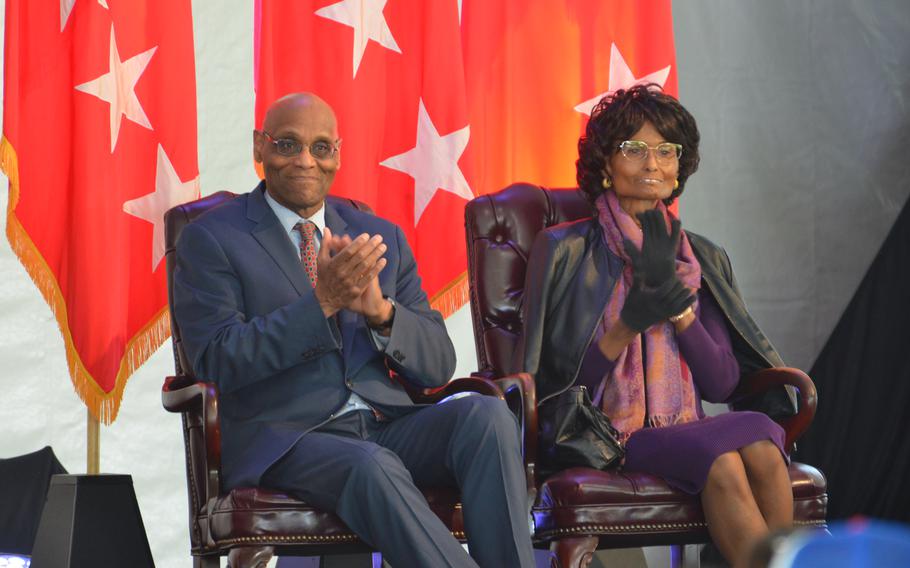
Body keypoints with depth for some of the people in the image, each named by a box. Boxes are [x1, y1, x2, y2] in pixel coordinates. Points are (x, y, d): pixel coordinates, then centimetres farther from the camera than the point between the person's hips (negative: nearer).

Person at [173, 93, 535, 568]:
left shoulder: (382, 238, 16)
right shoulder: (211, 239, 4)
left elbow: (437, 366, 11)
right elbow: (218, 361, -9)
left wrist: (380, 310, -11)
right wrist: (321, 301, -20)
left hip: (388, 426, 4)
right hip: (285, 438, -4)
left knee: (487, 413, -25)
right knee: (372, 466, -36)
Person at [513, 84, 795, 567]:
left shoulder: (704, 260, 15)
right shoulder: (565, 250, 3)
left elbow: (722, 384, 7)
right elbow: (556, 380, -2)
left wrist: (677, 302, -8)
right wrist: (629, 324, -17)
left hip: (687, 432, 4)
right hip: (601, 434, -4)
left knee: (762, 447, -31)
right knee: (721, 460, -33)